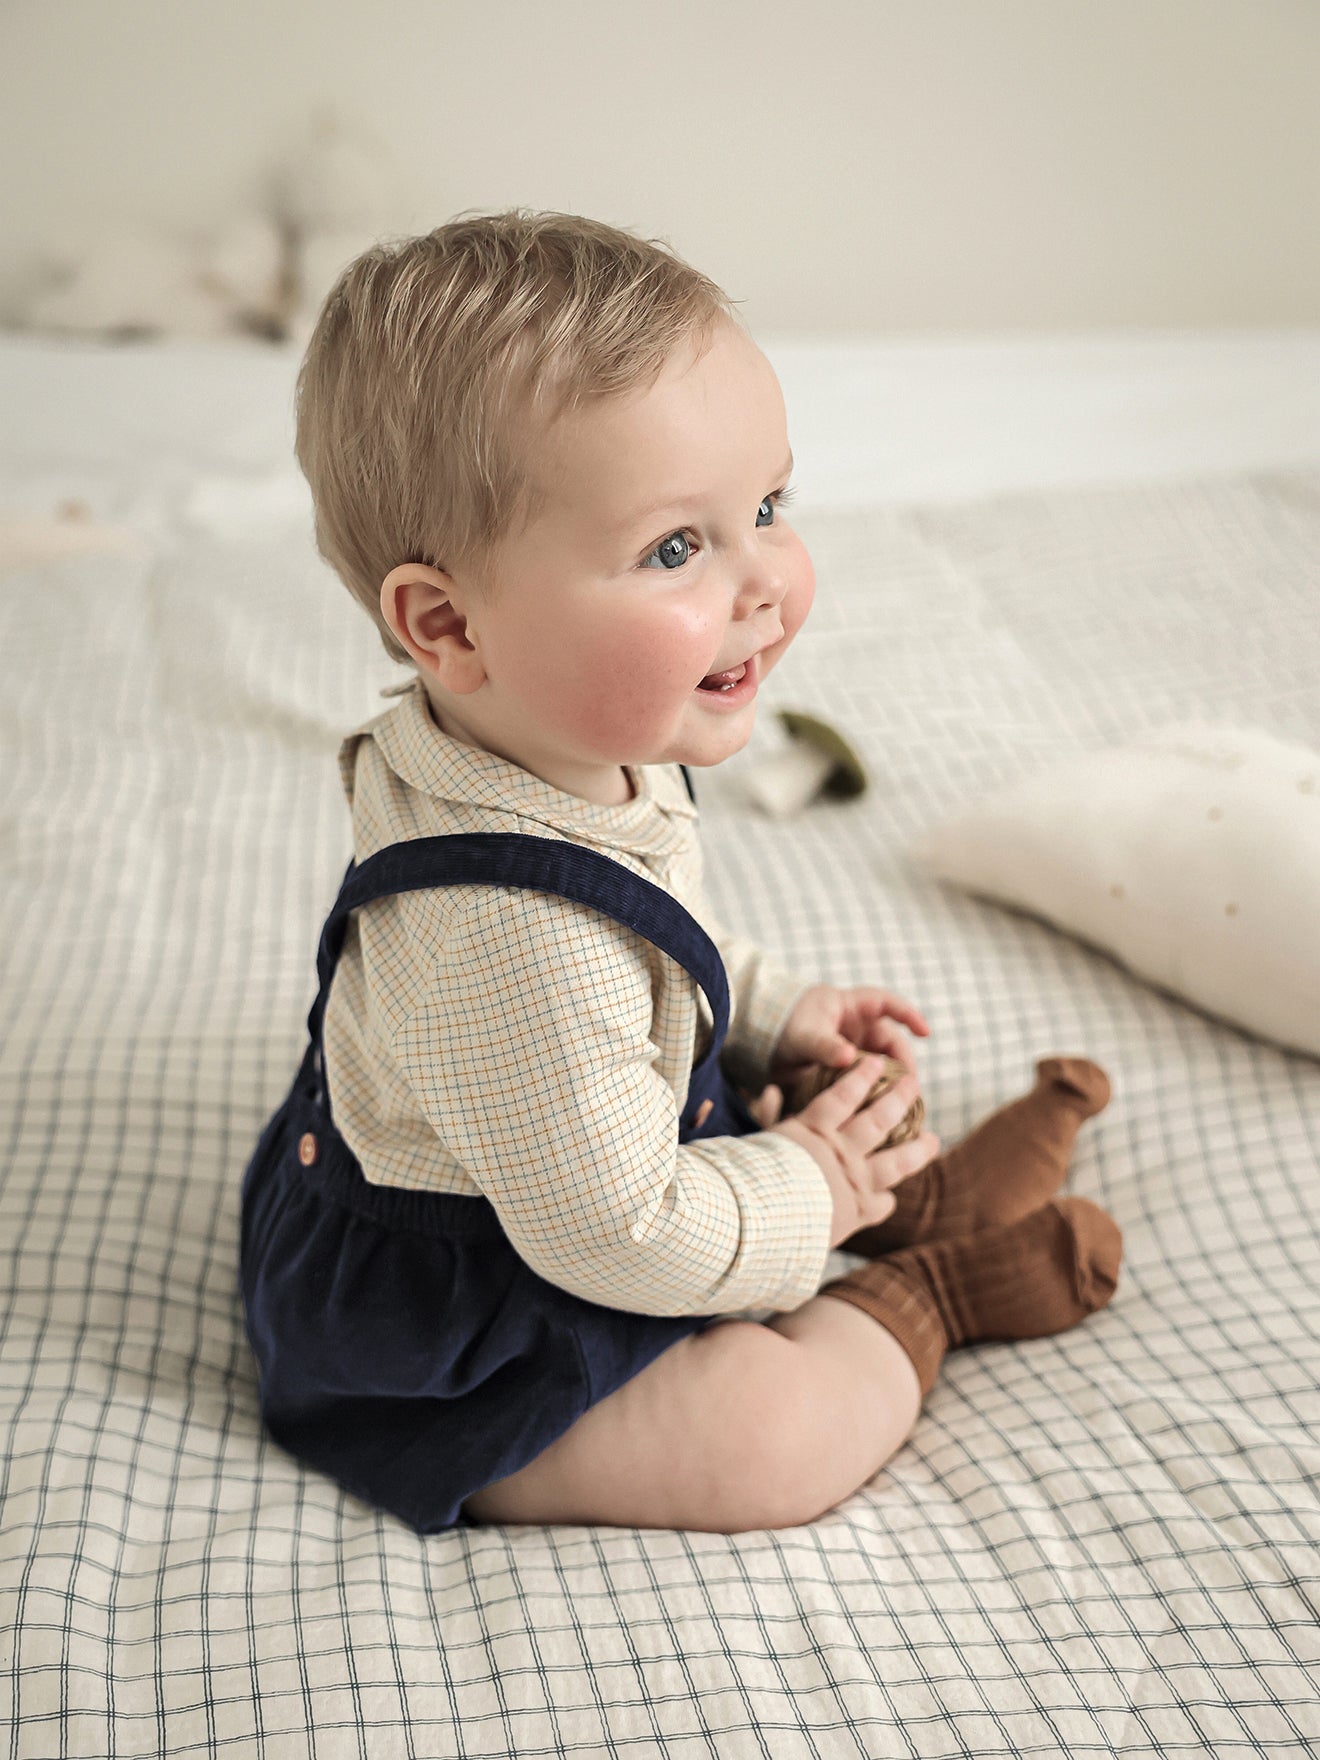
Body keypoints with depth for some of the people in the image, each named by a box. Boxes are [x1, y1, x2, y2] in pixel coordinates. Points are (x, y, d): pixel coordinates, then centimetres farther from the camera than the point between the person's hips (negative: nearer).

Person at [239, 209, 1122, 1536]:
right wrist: (803, 1202, -16)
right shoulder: (511, 941, -42)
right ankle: (920, 1294, 8)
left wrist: (771, 1014, 5)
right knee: (774, 1437, -14)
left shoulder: (579, 755, -10)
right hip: (450, 1356, -9)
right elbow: (616, 1235, -31)